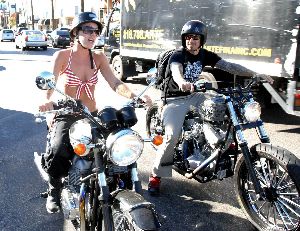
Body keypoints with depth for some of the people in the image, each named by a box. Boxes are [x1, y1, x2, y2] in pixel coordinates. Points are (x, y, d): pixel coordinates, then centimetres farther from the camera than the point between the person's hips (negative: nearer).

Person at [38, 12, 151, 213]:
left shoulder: (99, 58, 5)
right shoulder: (62, 56, -4)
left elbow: (115, 83, -7)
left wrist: (134, 96, -26)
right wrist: (48, 101, -37)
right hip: (66, 116, -3)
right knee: (57, 151, -30)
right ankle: (54, 191, -1)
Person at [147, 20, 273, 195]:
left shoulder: (205, 55, 3)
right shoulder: (177, 56, -14)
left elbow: (229, 66, -5)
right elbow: (176, 71, -37)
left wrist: (255, 75, -16)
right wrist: (182, 82, -62)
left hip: (194, 95, 6)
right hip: (175, 99, -5)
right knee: (172, 136, -27)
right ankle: (156, 175, -11)